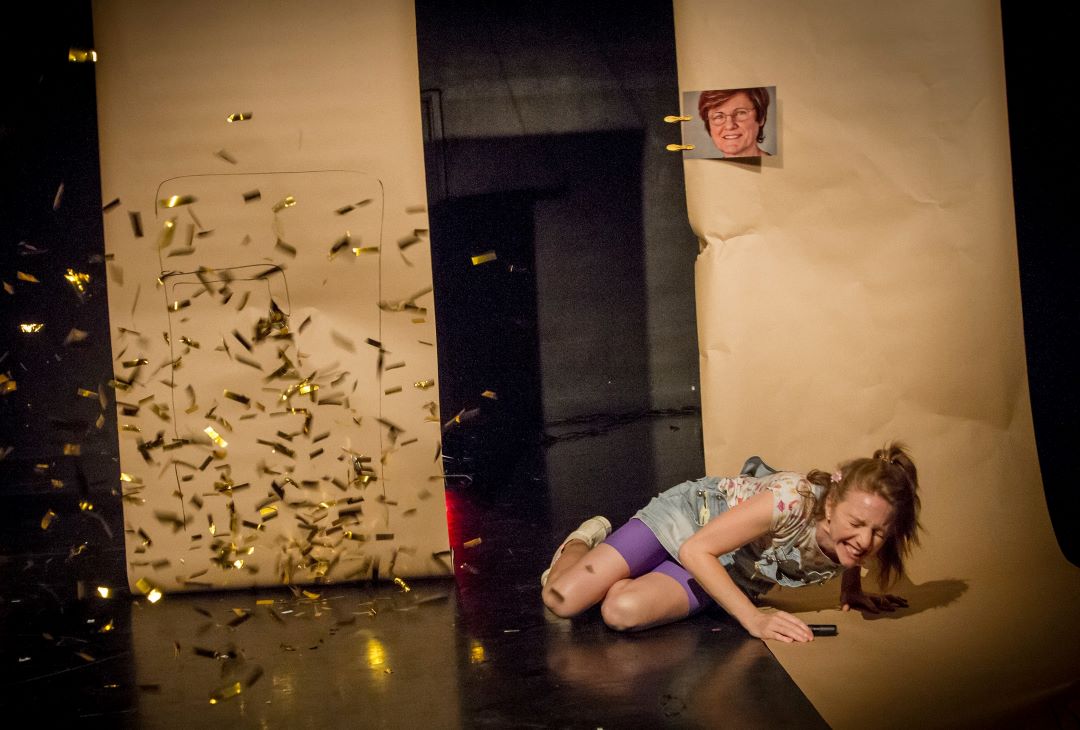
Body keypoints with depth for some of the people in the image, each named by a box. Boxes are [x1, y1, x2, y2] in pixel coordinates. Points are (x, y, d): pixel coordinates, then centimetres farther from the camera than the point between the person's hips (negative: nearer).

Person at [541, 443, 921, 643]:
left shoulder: (853, 537, -24)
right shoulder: (793, 501, -41)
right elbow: (696, 550, -33)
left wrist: (853, 593, -8)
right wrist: (754, 620, -37)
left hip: (727, 575, 4)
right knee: (562, 599, -16)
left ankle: (617, 580, 15)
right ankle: (585, 541, 20)